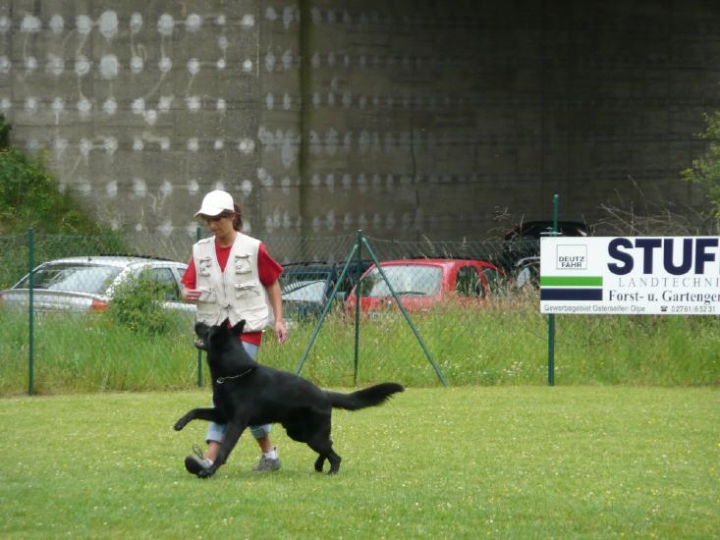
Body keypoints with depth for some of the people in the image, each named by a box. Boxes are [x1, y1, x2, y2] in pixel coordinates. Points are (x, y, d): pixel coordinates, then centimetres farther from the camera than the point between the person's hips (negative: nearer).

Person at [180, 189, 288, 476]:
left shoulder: (253, 249, -3)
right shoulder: (201, 251, 7)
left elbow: (272, 284, 6)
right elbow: (187, 286, 8)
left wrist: (279, 320, 1)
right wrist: (187, 294, -16)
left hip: (246, 328, -5)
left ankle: (210, 457, -27)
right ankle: (268, 453, 23)